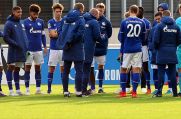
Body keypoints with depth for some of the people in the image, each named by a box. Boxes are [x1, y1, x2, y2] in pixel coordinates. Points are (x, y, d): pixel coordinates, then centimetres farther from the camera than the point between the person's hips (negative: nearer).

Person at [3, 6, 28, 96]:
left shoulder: (21, 23, 14)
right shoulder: (9, 23, -7)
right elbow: (5, 37, -12)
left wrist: (27, 47, 9)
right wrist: (15, 44, -18)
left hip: (22, 51, 7)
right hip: (13, 51, -7)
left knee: (17, 70, 11)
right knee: (11, 68, -5)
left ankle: (18, 89, 15)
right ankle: (10, 90, -6)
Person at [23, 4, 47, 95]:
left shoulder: (41, 22, 8)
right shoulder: (25, 22, -4)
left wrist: (45, 46, 13)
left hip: (38, 49, 4)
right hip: (29, 49, -4)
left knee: (38, 68, 7)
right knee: (27, 68, 1)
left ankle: (38, 89, 11)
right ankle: (27, 89, 5)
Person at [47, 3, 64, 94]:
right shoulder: (51, 22, 0)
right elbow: (52, 34, -11)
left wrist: (56, 33, -11)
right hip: (54, 48, -2)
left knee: (63, 68, 5)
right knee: (51, 68, 0)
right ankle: (49, 88, 4)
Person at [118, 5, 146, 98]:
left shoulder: (124, 22, -3)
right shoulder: (142, 23, 1)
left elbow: (120, 37, 3)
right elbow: (143, 37, 11)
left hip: (127, 49, -1)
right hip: (138, 49, 1)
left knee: (123, 69, 10)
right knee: (136, 69, 1)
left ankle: (123, 91, 10)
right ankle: (134, 91, -3)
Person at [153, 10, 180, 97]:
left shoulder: (160, 26, -7)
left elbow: (156, 40, -10)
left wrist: (156, 48, 9)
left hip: (162, 52, -3)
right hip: (172, 54, 3)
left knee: (161, 73, 0)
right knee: (172, 73, 7)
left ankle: (159, 92, -4)